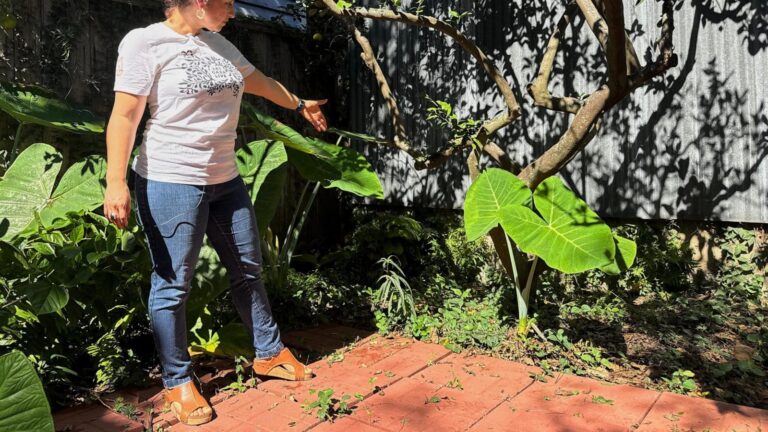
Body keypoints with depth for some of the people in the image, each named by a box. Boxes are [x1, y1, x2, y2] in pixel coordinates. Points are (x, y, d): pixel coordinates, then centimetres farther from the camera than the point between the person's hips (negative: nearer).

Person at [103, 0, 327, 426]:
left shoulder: (220, 45, 13)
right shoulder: (144, 42, -8)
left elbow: (261, 83, 28)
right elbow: (125, 115, -14)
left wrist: (300, 105, 40)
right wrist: (116, 182, -23)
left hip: (225, 181, 7)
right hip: (170, 183, -7)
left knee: (247, 270, 13)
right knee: (172, 285, 1)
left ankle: (269, 353, 29)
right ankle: (178, 382, 18)